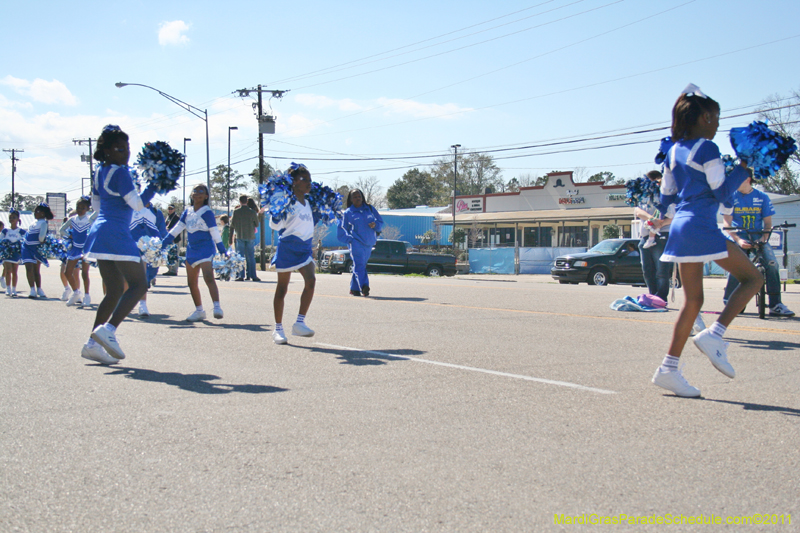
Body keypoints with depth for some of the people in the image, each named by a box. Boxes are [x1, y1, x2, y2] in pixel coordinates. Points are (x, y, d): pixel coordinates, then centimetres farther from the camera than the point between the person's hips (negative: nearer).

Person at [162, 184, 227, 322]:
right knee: (192, 282, 10)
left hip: (206, 248, -7)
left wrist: (222, 250, -14)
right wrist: (164, 242, 10)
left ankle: (217, 307, -31)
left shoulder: (207, 212, -8)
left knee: (208, 277, -23)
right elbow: (178, 227, 14)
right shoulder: (188, 211, 10)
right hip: (191, 249, 8)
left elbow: (214, 231, -10)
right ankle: (199, 311, 20)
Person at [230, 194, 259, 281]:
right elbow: (257, 224, 5)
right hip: (250, 237, 1)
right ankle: (253, 276, 4)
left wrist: (230, 239, 7)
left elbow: (232, 225, 0)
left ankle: (240, 276, -2)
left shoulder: (235, 212, -4)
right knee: (251, 257, 6)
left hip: (239, 237, -1)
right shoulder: (252, 212, -3)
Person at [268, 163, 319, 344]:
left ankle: (300, 323, -10)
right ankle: (278, 329, 13)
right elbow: (275, 225, -14)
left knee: (311, 280, -16)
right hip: (287, 247, -6)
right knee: (282, 288, 3)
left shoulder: (309, 202, 11)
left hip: (305, 248, 6)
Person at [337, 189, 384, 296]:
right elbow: (341, 230, 10)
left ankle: (354, 288, 15)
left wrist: (375, 225, -7)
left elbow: (380, 222, 16)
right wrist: (349, 239, -4)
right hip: (356, 242, -3)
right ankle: (364, 286, -31)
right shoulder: (348, 213, 7)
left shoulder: (370, 209, 13)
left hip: (369, 243, 4)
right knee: (359, 264, -19)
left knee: (361, 265, 7)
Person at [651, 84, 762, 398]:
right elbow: (722, 192, -8)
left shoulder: (673, 152, 16)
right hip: (702, 228, -8)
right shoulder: (707, 149, -6)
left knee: (692, 300, 9)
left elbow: (666, 197, 20)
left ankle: (669, 369, 5)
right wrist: (745, 169, 2)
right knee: (752, 278, 4)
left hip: (679, 228, 8)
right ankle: (714, 334, -9)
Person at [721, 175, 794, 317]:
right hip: (739, 238, -1)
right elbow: (727, 223, -2)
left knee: (771, 263, -22)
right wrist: (737, 240, -19)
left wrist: (764, 237, -15)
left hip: (758, 237, 1)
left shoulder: (762, 197, 5)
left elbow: (767, 222, 5)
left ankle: (776, 305, -17)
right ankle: (728, 302, -9)